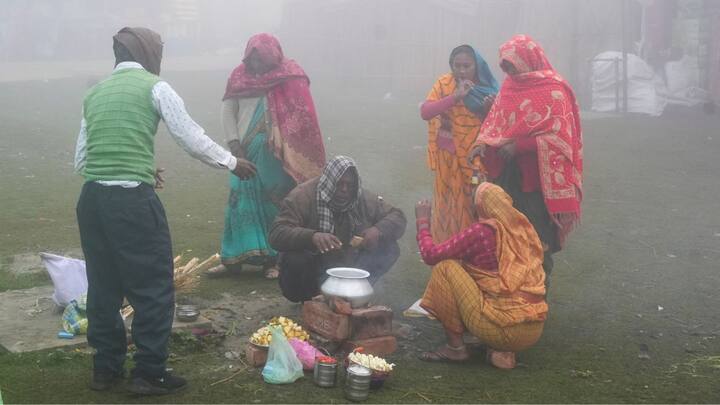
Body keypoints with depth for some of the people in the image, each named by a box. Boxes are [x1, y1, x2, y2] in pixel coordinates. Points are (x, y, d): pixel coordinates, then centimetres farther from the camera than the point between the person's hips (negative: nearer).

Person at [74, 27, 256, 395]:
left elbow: (81, 160, 18)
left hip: (91, 198, 7)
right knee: (153, 286, 6)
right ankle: (149, 373, 12)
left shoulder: (94, 93, 17)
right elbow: (192, 139, 0)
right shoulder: (154, 87, 0)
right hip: (133, 200, -6)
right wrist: (232, 163, 15)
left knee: (103, 284, 17)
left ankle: (106, 368, 26)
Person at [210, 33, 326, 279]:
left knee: (274, 204, 1)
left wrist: (284, 145, -13)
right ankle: (234, 258, 7)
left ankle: (273, 259, 7)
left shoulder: (289, 76, -2)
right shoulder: (240, 76, 8)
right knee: (241, 203, 2)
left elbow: (300, 114, -5)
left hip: (277, 154, -3)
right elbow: (228, 109, 7)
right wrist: (233, 142, -4)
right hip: (247, 152, 3)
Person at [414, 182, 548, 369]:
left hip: (503, 329, -7)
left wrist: (423, 221, 10)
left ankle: (455, 347, 6)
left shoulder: (482, 231, -11)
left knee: (445, 268, -1)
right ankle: (503, 351, 10)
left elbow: (431, 255, -6)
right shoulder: (523, 226, 8)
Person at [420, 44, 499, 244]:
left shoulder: (487, 88, 0)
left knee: (476, 205, 2)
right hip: (449, 157, -1)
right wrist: (455, 96, -24)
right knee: (449, 204, 5)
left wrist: (490, 110, -17)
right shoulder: (445, 84, -3)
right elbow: (425, 112, -17)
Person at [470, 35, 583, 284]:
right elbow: (495, 121, 12)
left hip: (537, 177, -5)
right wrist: (483, 143, -8)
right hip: (508, 173, 6)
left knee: (537, 238, 1)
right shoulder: (509, 86, 9)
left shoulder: (554, 91, -10)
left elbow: (559, 136, -17)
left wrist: (518, 146, -21)